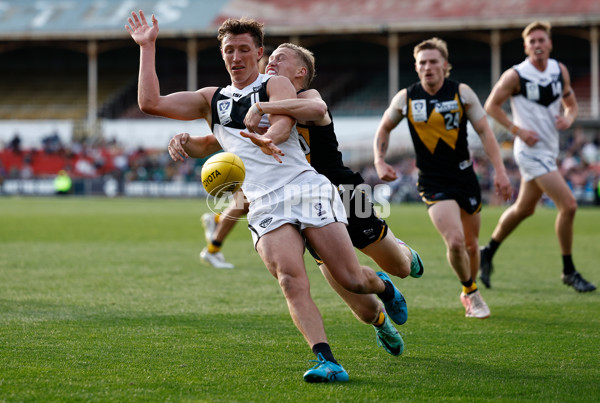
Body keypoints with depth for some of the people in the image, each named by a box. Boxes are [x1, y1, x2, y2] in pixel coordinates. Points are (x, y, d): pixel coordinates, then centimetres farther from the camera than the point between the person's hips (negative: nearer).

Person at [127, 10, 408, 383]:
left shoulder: (277, 86, 11)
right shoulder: (211, 100, 23)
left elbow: (282, 124, -11)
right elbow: (151, 103, 17)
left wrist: (268, 139, -35)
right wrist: (148, 47, 14)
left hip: (306, 188, -2)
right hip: (265, 206, 2)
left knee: (352, 280, -6)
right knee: (292, 282, -23)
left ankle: (382, 285, 30)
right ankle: (327, 362, -30)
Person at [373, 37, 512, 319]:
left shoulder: (462, 93, -3)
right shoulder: (405, 98, -2)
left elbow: (484, 131, -1)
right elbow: (384, 129, 14)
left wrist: (499, 170, -9)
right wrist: (379, 161, 0)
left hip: (465, 177, 2)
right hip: (433, 182, -2)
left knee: (471, 244, 11)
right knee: (455, 241, -19)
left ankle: (469, 294, 37)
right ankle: (471, 292, 7)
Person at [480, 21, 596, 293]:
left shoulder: (560, 71, 5)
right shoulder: (515, 75, -13)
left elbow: (571, 104, 15)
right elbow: (491, 106, -6)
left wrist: (568, 118, -8)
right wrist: (518, 130, -15)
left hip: (549, 150, 7)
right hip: (532, 151, -7)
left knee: (523, 210, 19)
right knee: (568, 206, -13)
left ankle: (488, 253, 38)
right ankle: (569, 272, -1)